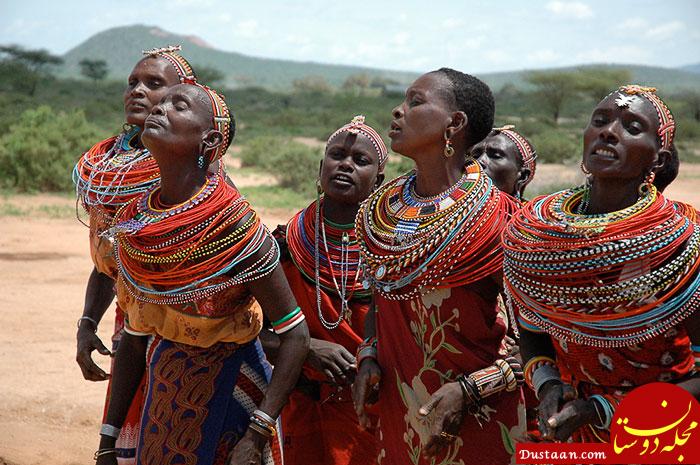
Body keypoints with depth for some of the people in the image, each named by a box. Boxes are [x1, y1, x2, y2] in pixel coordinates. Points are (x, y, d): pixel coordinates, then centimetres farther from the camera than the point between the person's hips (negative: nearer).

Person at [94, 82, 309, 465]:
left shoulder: (233, 224, -20)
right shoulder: (133, 224, -4)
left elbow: (295, 335, -17)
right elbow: (135, 337, 4)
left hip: (229, 395, -5)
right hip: (164, 392, 5)